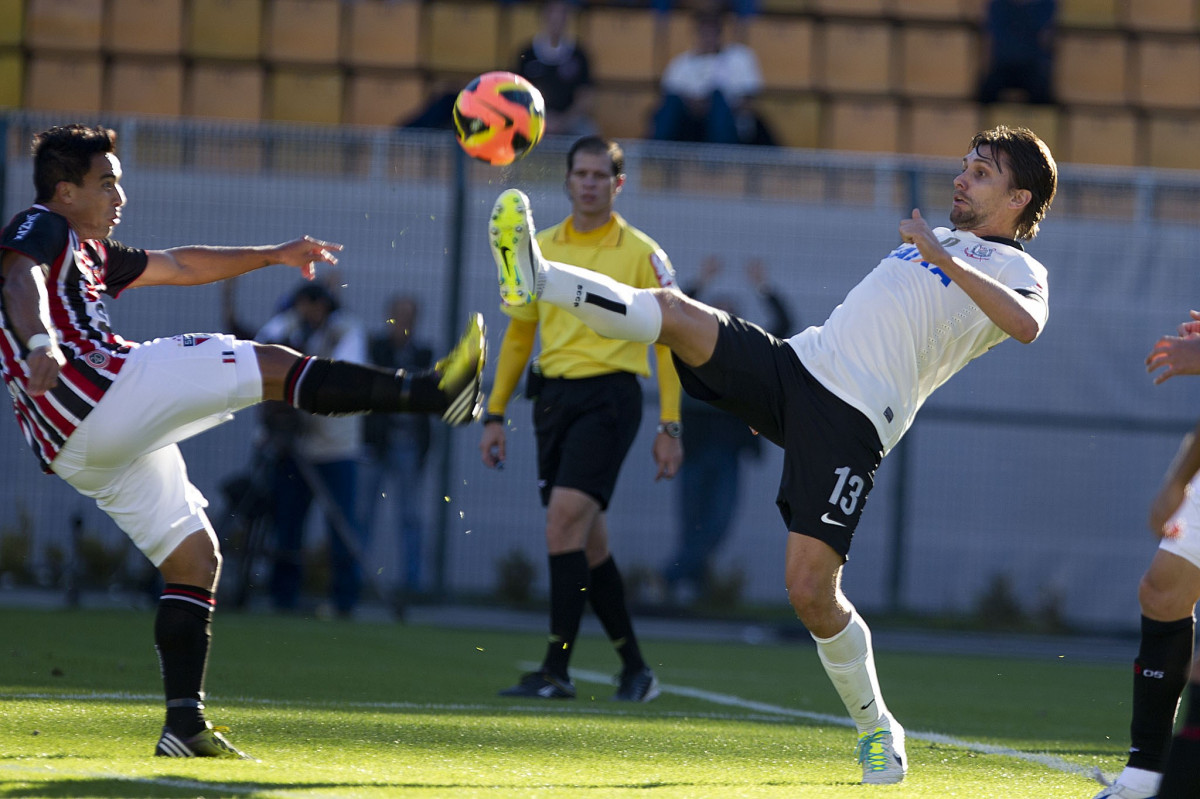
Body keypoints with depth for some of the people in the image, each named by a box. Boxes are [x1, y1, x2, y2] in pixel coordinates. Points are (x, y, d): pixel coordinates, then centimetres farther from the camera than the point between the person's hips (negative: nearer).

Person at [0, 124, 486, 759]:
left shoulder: (88, 252, 30)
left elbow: (178, 266, 39)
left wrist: (273, 255, 40)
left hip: (80, 451, 10)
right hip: (95, 393, -10)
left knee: (194, 558, 11)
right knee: (272, 366, -8)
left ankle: (185, 725, 3)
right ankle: (429, 391, -11)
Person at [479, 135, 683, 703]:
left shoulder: (641, 254, -1)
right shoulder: (541, 249, 12)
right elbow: (518, 333, 18)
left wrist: (669, 427, -8)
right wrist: (495, 413, 13)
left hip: (609, 394, -6)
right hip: (552, 395, 6)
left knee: (566, 519, -19)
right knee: (587, 540, 7)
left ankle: (556, 670, -19)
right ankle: (635, 669, 18)